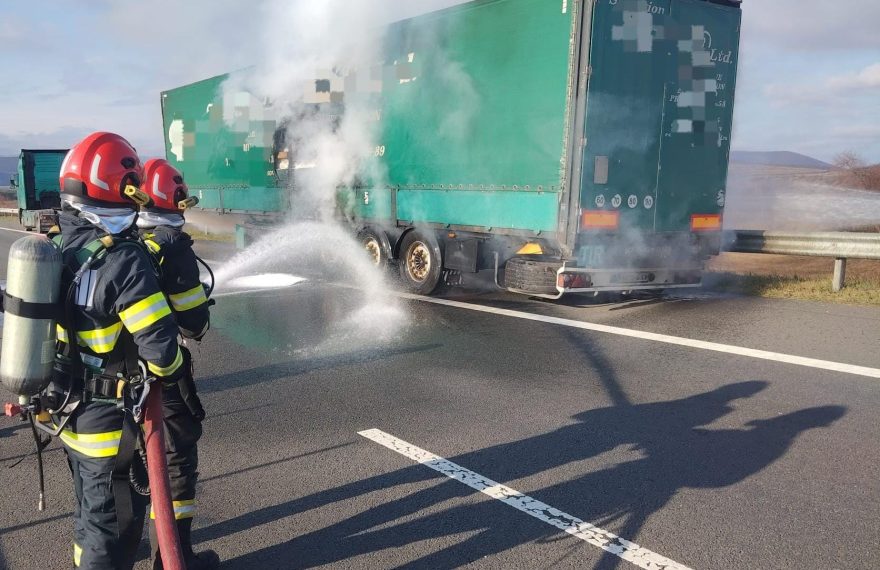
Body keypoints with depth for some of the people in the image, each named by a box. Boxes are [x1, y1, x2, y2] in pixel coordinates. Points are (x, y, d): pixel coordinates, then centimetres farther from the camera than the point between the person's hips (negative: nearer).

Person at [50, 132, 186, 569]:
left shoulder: (52, 246, 0)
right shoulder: (124, 258, -24)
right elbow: (159, 345, -26)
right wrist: (173, 368, -4)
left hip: (64, 407, 8)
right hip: (107, 416, -8)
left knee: (90, 507, 27)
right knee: (112, 517, 8)